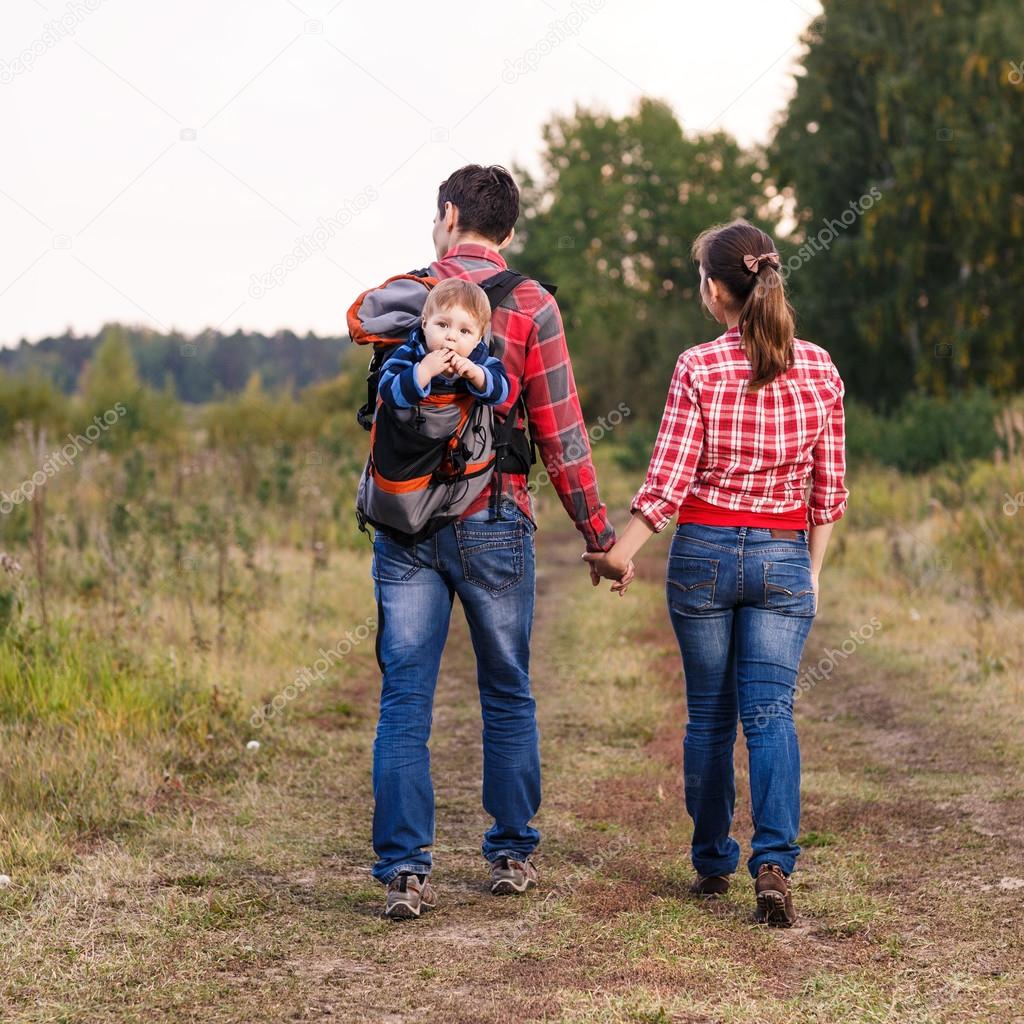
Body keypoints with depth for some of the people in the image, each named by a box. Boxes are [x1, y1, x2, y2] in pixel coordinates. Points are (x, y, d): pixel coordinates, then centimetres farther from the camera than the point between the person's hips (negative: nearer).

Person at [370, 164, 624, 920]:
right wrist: (599, 532, 2)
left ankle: (404, 869, -3)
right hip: (491, 523, -1)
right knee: (507, 695, 13)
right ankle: (513, 853, 21)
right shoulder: (529, 305, -3)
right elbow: (559, 431, -4)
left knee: (404, 700, 2)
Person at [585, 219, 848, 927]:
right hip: (784, 555, 1)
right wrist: (812, 570, 15)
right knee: (770, 710, 0)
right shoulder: (819, 369, 0)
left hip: (705, 551, -1)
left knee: (708, 714, 11)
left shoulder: (699, 369, -10)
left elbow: (669, 481, -9)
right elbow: (829, 489, 4)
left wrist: (622, 551, 3)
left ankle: (713, 864, 19)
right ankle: (774, 862, -17)